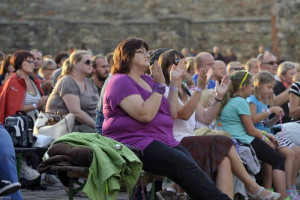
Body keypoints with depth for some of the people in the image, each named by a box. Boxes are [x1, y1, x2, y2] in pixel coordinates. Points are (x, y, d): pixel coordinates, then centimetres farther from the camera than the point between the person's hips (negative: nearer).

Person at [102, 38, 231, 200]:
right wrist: (160, 85, -11)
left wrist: (175, 82, 12)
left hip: (163, 140, 8)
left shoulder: (148, 80, 23)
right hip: (133, 142, -8)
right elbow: (145, 115, -18)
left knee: (194, 165, -22)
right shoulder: (120, 82, -4)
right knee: (183, 164, -29)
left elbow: (172, 114, 18)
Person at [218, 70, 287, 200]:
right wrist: (265, 139, 7)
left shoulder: (228, 101, 18)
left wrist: (265, 134, 18)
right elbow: (251, 130, -10)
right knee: (278, 160, -9)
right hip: (243, 141, -10)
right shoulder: (241, 102, -11)